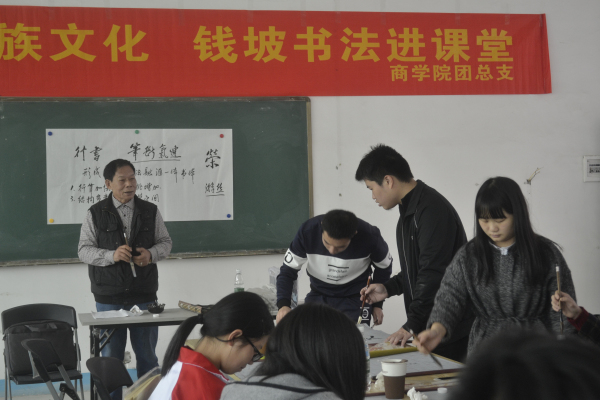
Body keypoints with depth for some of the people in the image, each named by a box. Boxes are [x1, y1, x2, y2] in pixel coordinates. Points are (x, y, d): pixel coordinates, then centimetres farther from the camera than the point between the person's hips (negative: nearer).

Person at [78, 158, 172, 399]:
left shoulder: (150, 212, 5)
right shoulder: (95, 214, -1)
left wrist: (151, 254, -13)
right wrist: (111, 255, -20)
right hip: (109, 297, -1)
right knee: (111, 355, 7)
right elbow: (84, 250, -3)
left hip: (144, 295, 2)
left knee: (147, 354, 10)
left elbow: (165, 242, 9)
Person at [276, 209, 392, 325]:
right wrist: (283, 305, -30)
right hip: (318, 296, 2)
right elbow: (287, 271, -14)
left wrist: (377, 304, 2)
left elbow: (384, 267, -4)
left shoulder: (369, 236, -26)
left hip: (355, 299, -2)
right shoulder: (307, 231, -25)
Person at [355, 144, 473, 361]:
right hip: (427, 327, 9)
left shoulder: (432, 210, -18)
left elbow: (433, 274, -23)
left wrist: (412, 325, -23)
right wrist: (388, 288, 15)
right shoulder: (410, 209, 16)